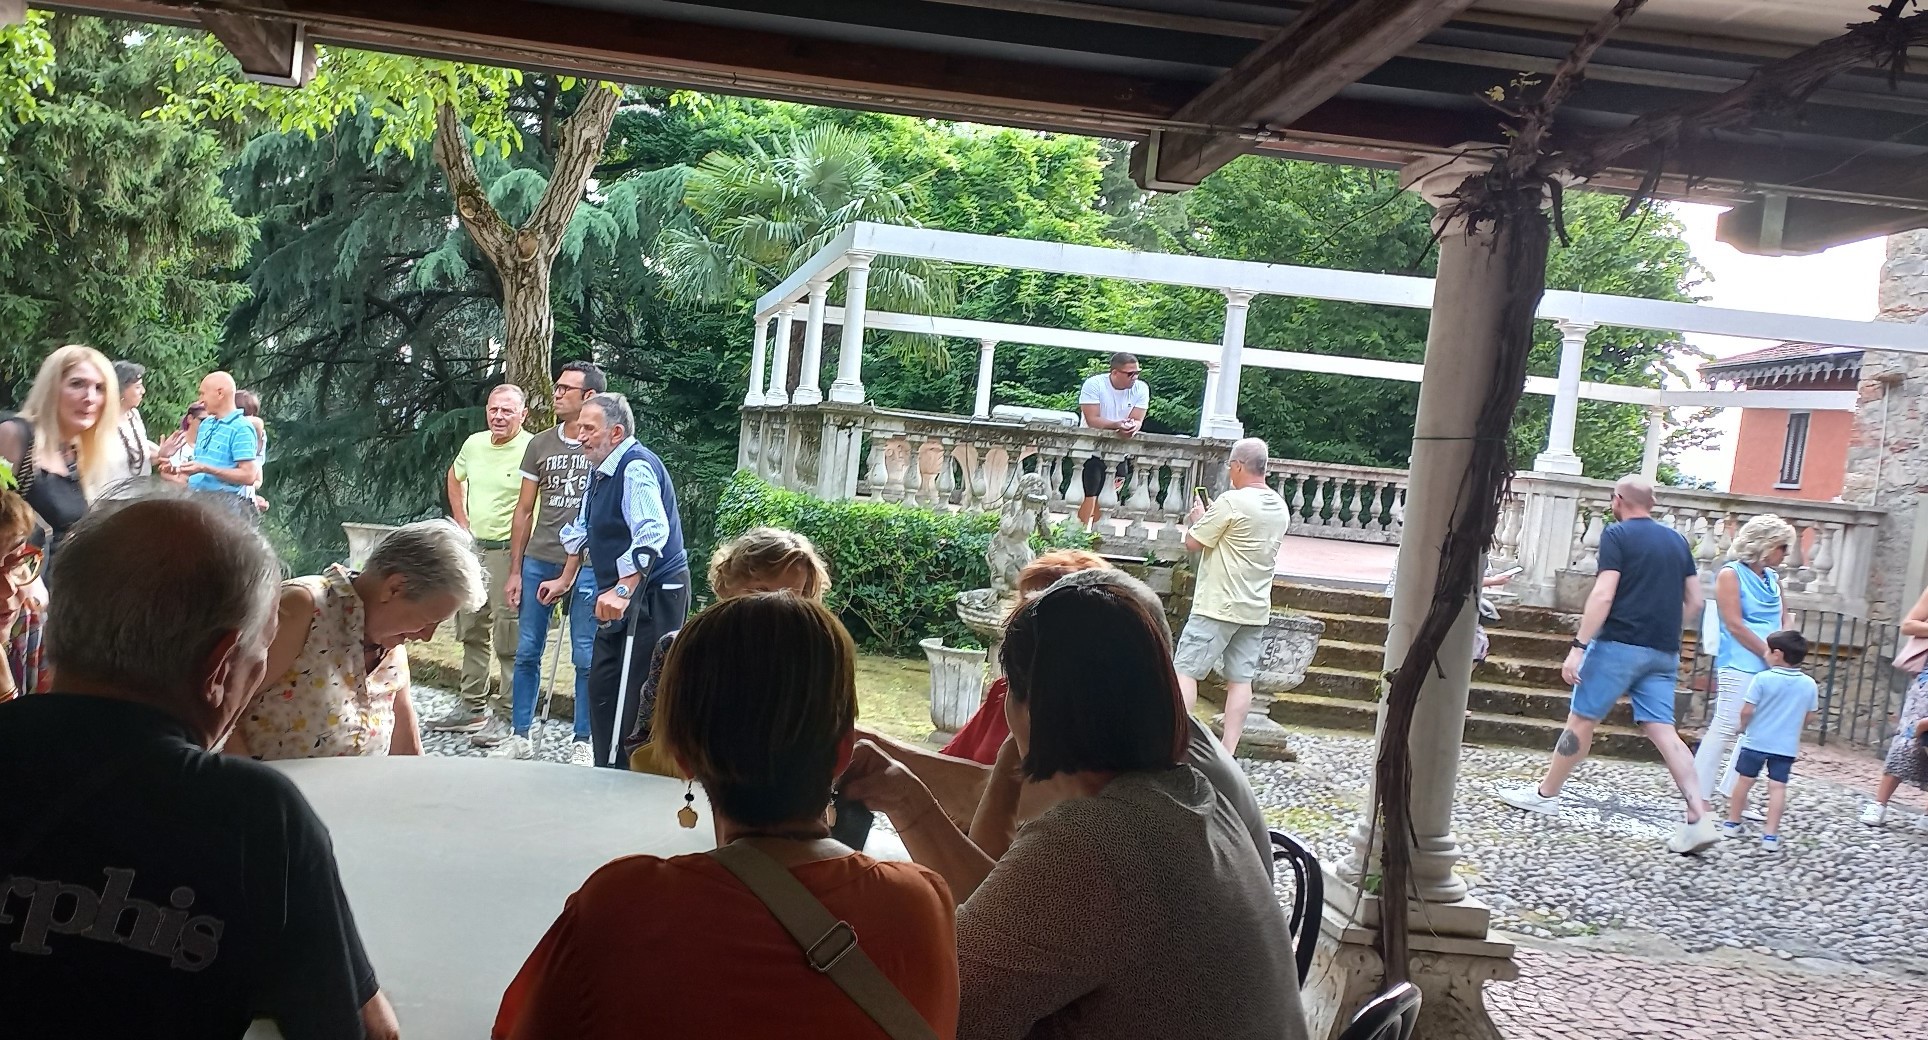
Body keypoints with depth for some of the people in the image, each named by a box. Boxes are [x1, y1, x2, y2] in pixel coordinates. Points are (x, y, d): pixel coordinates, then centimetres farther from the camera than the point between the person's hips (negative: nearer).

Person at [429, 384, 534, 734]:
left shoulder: (532, 450, -15)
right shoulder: (474, 443, 7)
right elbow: (454, 477, 27)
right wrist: (462, 523, 17)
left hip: (509, 551, -8)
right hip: (472, 547, 8)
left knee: (509, 640, -7)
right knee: (472, 633, 15)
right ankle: (473, 708, 27)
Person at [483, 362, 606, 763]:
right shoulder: (540, 445, 10)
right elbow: (524, 511, 13)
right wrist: (515, 571, 8)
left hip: (588, 565, -4)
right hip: (538, 562, 4)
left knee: (586, 657, 1)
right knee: (527, 652, 8)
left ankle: (583, 741, 11)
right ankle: (519, 735, 18)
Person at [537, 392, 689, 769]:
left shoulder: (636, 468, -19)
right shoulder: (600, 469, 13)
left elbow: (652, 535, -31)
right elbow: (583, 529, 26)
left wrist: (622, 591, -37)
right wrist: (566, 580, 26)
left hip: (654, 596, -10)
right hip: (622, 595, 10)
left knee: (637, 693, -10)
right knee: (602, 684, 12)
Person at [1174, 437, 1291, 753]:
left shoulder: (1232, 502, -16)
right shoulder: (1280, 508, 9)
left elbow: (1193, 542, -10)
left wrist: (1197, 518, 8)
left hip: (1218, 606, -7)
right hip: (1256, 609, 7)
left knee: (1185, 670, -2)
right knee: (1241, 679, 7)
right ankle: (1228, 751, 7)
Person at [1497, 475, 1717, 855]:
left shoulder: (1618, 534, -5)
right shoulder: (1677, 540, 14)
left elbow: (1603, 596, -14)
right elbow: (1694, 602, 15)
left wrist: (1578, 646, -16)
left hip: (1620, 643, -6)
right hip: (1663, 653, 6)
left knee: (1581, 719, 5)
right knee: (1661, 730, 2)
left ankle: (1545, 794, 16)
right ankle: (1701, 817, -8)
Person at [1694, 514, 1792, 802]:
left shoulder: (1773, 579, 17)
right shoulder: (1731, 575, -5)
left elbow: (1784, 622, 18)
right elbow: (1734, 625, -11)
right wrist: (1768, 653, -13)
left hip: (1769, 669, 8)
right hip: (1740, 666, -8)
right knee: (1725, 728, -10)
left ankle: (1733, 793, 17)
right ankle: (1698, 796, -6)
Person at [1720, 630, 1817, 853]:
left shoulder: (1762, 678, -13)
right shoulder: (1809, 685, -1)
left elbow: (1747, 711, -13)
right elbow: (1808, 718, 6)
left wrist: (1743, 726, 7)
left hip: (1756, 741, -2)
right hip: (1787, 746, 2)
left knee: (1745, 780, 11)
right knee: (1778, 787, 1)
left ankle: (1731, 823, 22)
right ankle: (1771, 835, -3)